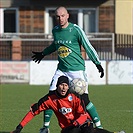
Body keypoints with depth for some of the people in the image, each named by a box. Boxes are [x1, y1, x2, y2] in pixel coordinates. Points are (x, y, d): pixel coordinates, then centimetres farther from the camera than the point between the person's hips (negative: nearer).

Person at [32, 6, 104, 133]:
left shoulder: (76, 29, -10)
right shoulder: (55, 30, 7)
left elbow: (87, 46, -5)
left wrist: (98, 63, -7)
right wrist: (43, 53, 37)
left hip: (77, 69, -5)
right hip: (61, 69, 5)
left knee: (84, 98, -11)